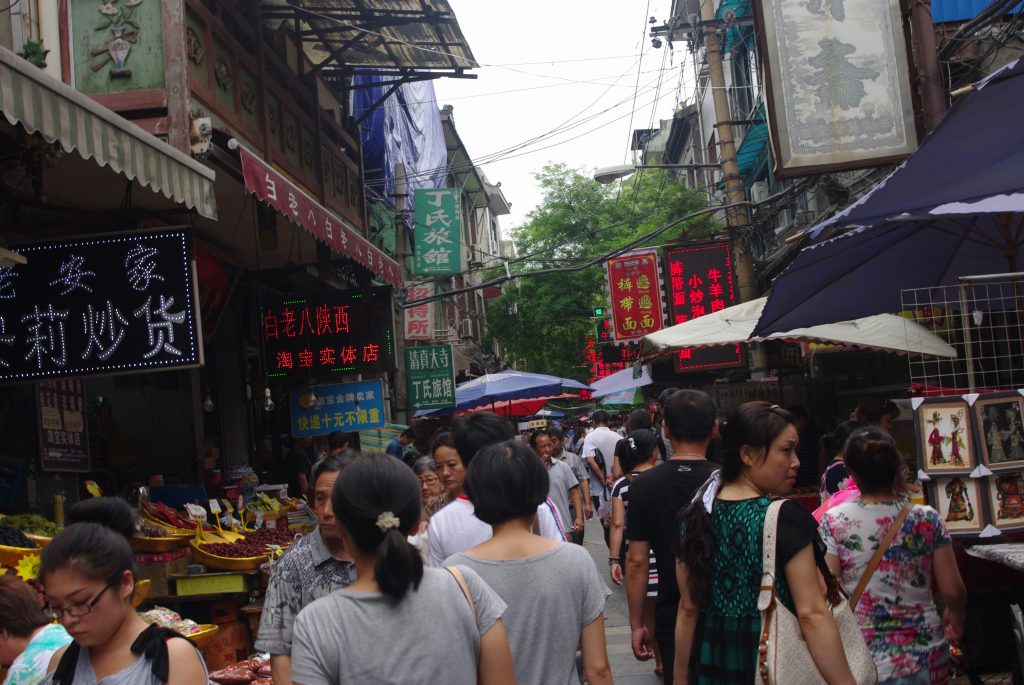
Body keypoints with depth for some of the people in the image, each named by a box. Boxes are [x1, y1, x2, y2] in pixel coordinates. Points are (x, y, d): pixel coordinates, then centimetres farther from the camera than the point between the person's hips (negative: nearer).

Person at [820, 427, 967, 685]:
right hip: (925, 656, 2)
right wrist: (955, 616, 20)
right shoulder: (928, 520, -5)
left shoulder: (834, 522, -10)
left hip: (864, 661, -1)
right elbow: (953, 592, -3)